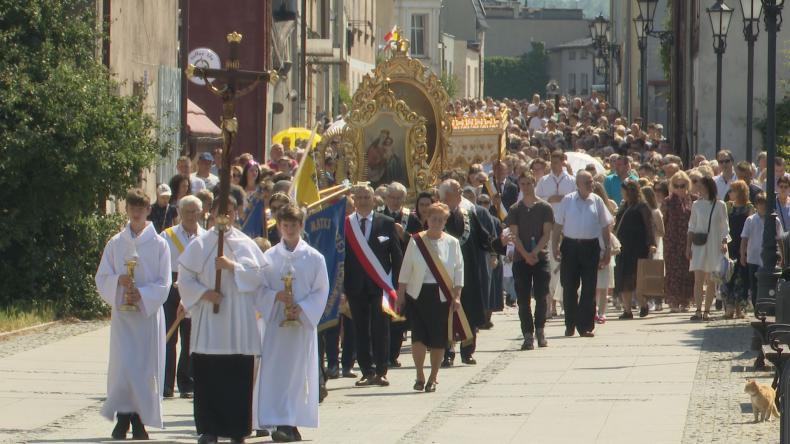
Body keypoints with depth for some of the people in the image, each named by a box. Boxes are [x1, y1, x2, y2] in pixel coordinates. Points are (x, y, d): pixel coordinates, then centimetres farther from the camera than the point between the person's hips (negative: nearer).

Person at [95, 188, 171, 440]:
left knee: (146, 367, -1)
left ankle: (139, 420, 7)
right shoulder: (115, 244, 8)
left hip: (149, 313, -1)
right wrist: (119, 281, -13)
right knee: (122, 365, -8)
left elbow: (163, 284, -1)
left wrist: (142, 295, -15)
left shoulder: (158, 244, 2)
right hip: (122, 314, 1)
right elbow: (102, 278, 7)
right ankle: (122, 418, -3)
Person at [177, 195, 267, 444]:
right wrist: (203, 293, -10)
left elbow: (258, 274, 0)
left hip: (239, 322, 0)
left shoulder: (246, 244, 8)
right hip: (208, 319, 0)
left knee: (239, 376, -1)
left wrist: (233, 266, -12)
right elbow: (185, 279, 6)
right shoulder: (199, 245, 7)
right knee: (207, 377, -3)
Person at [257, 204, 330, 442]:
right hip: (276, 322, 1)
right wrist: (277, 296, -14)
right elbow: (261, 288, 5)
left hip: (303, 322, -1)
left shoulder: (314, 258, 3)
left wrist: (303, 308, -12)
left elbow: (321, 290, 1)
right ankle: (283, 423, -3)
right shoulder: (269, 257, 6)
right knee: (276, 371, -4)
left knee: (299, 371, -3)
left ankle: (290, 424, -1)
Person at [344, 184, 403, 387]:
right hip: (356, 286, 1)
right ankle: (367, 372, 8)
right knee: (361, 331, 3)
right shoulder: (345, 224, 3)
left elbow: (397, 256, 5)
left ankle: (381, 372, 4)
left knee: (381, 330, -1)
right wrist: (342, 287, -2)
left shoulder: (386, 223, 3)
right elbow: (341, 256, 4)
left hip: (380, 285, -1)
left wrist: (394, 285, -2)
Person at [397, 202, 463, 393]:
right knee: (418, 336, -9)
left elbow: (458, 271, 5)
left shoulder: (452, 243, 4)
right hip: (417, 294, 0)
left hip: (442, 296, 0)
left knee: (438, 339, 1)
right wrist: (400, 294, 2)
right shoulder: (415, 241, 2)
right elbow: (405, 270, 5)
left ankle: (433, 378, 15)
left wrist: (456, 296, -3)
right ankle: (420, 376, 5)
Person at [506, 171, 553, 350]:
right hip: (521, 259, 1)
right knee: (523, 299, -3)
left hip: (541, 257, -1)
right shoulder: (515, 210, 7)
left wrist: (535, 252, -14)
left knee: (541, 296, -2)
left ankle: (540, 330, 14)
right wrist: (526, 254, -13)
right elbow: (514, 235, 1)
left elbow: (547, 233, -1)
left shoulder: (545, 208, 4)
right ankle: (528, 335, -1)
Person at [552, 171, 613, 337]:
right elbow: (558, 225, 6)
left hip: (590, 247, 0)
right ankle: (570, 325, 17)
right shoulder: (567, 201, 3)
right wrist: (555, 247, -1)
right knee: (569, 287, 5)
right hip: (570, 246, 0)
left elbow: (605, 226, 10)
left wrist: (607, 248, 7)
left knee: (589, 289, -1)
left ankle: (585, 326, 3)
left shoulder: (597, 201, 5)